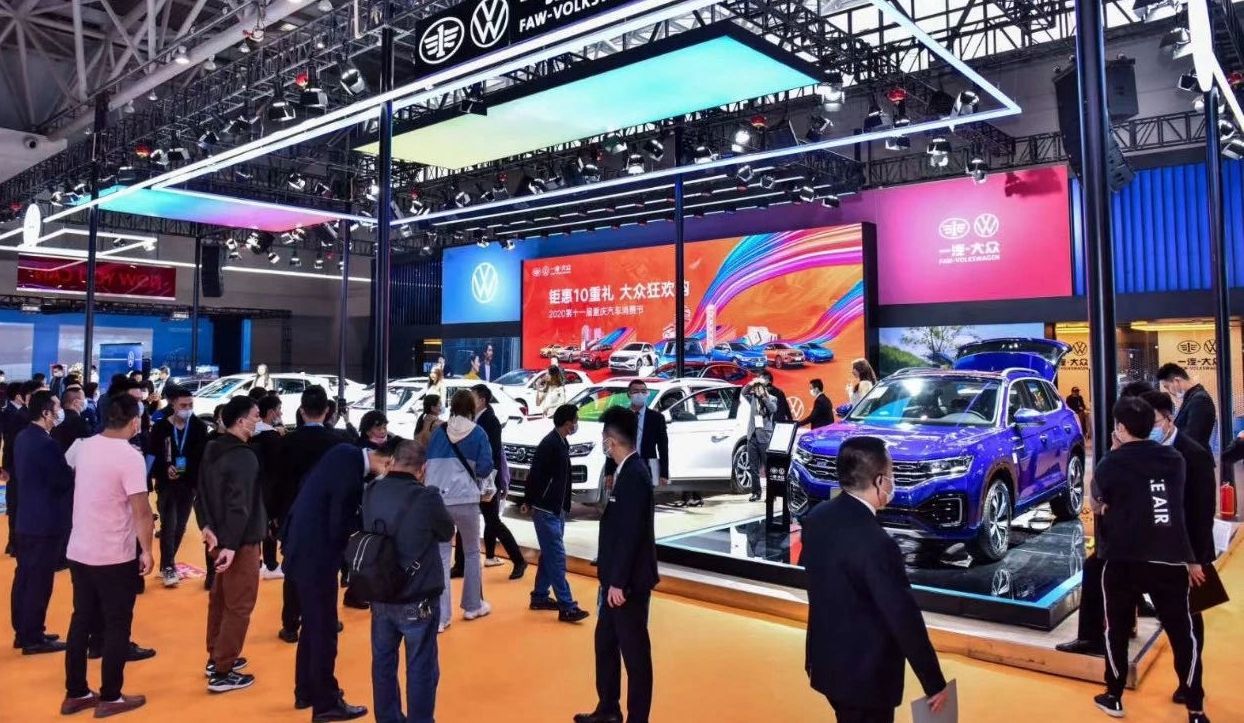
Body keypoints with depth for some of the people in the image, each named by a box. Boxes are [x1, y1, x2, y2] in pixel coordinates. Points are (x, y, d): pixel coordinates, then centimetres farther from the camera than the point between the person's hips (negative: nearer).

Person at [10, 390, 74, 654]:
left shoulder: (23, 437, 7)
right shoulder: (46, 443, -23)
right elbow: (64, 481, -19)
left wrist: (67, 468, 5)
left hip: (27, 518, 10)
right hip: (46, 521, -10)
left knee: (25, 576, 16)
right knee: (39, 580, 1)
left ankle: (22, 631, 28)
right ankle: (33, 639, 10)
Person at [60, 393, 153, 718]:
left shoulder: (83, 447, 1)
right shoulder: (130, 456, -20)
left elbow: (68, 461, 26)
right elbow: (141, 510, -23)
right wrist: (147, 550, -13)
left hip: (79, 551, 7)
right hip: (115, 556, -7)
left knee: (81, 621, 17)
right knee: (117, 625, 6)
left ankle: (75, 694, 26)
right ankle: (110, 698, 15)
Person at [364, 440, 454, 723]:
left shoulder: (370, 494, -4)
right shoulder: (427, 498, -20)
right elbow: (448, 533, -3)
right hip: (418, 601, -5)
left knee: (383, 662, 19)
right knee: (421, 669, 9)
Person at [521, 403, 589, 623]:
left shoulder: (562, 443, 11)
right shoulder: (550, 444, -19)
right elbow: (535, 475, -19)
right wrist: (529, 502, -13)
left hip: (557, 508, 10)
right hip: (545, 509, -10)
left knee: (549, 555, 15)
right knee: (556, 557, -8)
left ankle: (540, 597, 25)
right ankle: (566, 607, -7)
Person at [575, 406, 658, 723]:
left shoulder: (634, 475, -21)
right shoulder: (627, 471, 7)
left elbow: (631, 534, -24)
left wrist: (619, 582, -21)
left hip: (629, 581, -10)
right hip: (618, 577, 10)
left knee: (634, 651, 3)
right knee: (605, 642, 20)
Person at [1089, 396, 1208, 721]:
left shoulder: (1111, 463, -4)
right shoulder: (1174, 458, 8)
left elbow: (1096, 506, 11)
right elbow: (1177, 504, 21)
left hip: (1123, 560, -3)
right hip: (1170, 560, 3)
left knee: (1117, 631, 13)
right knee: (1183, 634, 11)